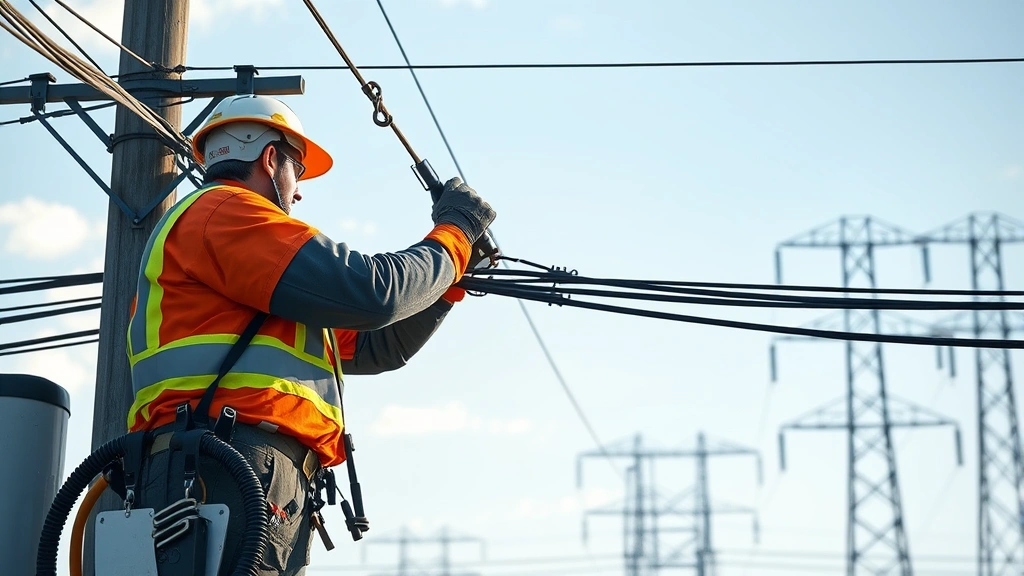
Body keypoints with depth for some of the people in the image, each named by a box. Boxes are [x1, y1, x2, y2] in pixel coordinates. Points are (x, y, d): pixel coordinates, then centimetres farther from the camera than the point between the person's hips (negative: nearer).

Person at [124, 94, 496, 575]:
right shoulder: (223, 210, 1)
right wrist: (454, 233, 6)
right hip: (230, 475, -10)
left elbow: (373, 347, 34)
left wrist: (451, 282, 27)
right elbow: (370, 293, -10)